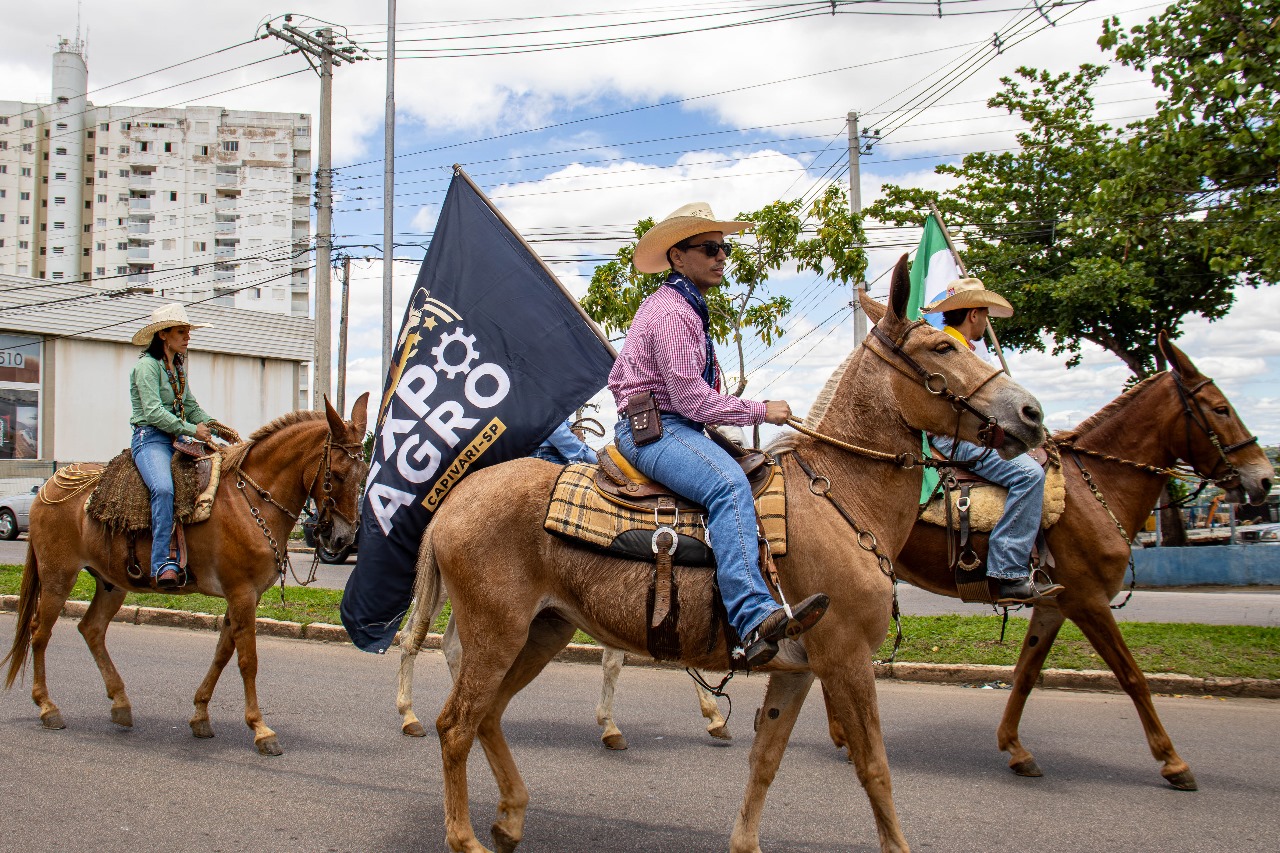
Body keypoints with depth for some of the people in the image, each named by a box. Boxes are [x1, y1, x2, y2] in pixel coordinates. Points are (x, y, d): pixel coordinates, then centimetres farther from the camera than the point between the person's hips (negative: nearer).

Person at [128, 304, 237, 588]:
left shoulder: (178, 366, 18)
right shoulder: (147, 366, -7)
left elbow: (191, 407, 22)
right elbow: (153, 412, -16)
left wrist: (217, 428, 6)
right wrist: (192, 430, -18)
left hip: (178, 439, 9)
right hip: (151, 439, -9)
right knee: (164, 488, -33)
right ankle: (163, 565, -36)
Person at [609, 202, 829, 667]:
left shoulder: (684, 309, 24)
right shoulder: (671, 312, -11)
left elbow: (618, 376, 31)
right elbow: (690, 398, -18)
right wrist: (760, 410, -12)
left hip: (673, 425, 11)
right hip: (655, 428, -11)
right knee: (730, 485, -34)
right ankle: (755, 619, -48)